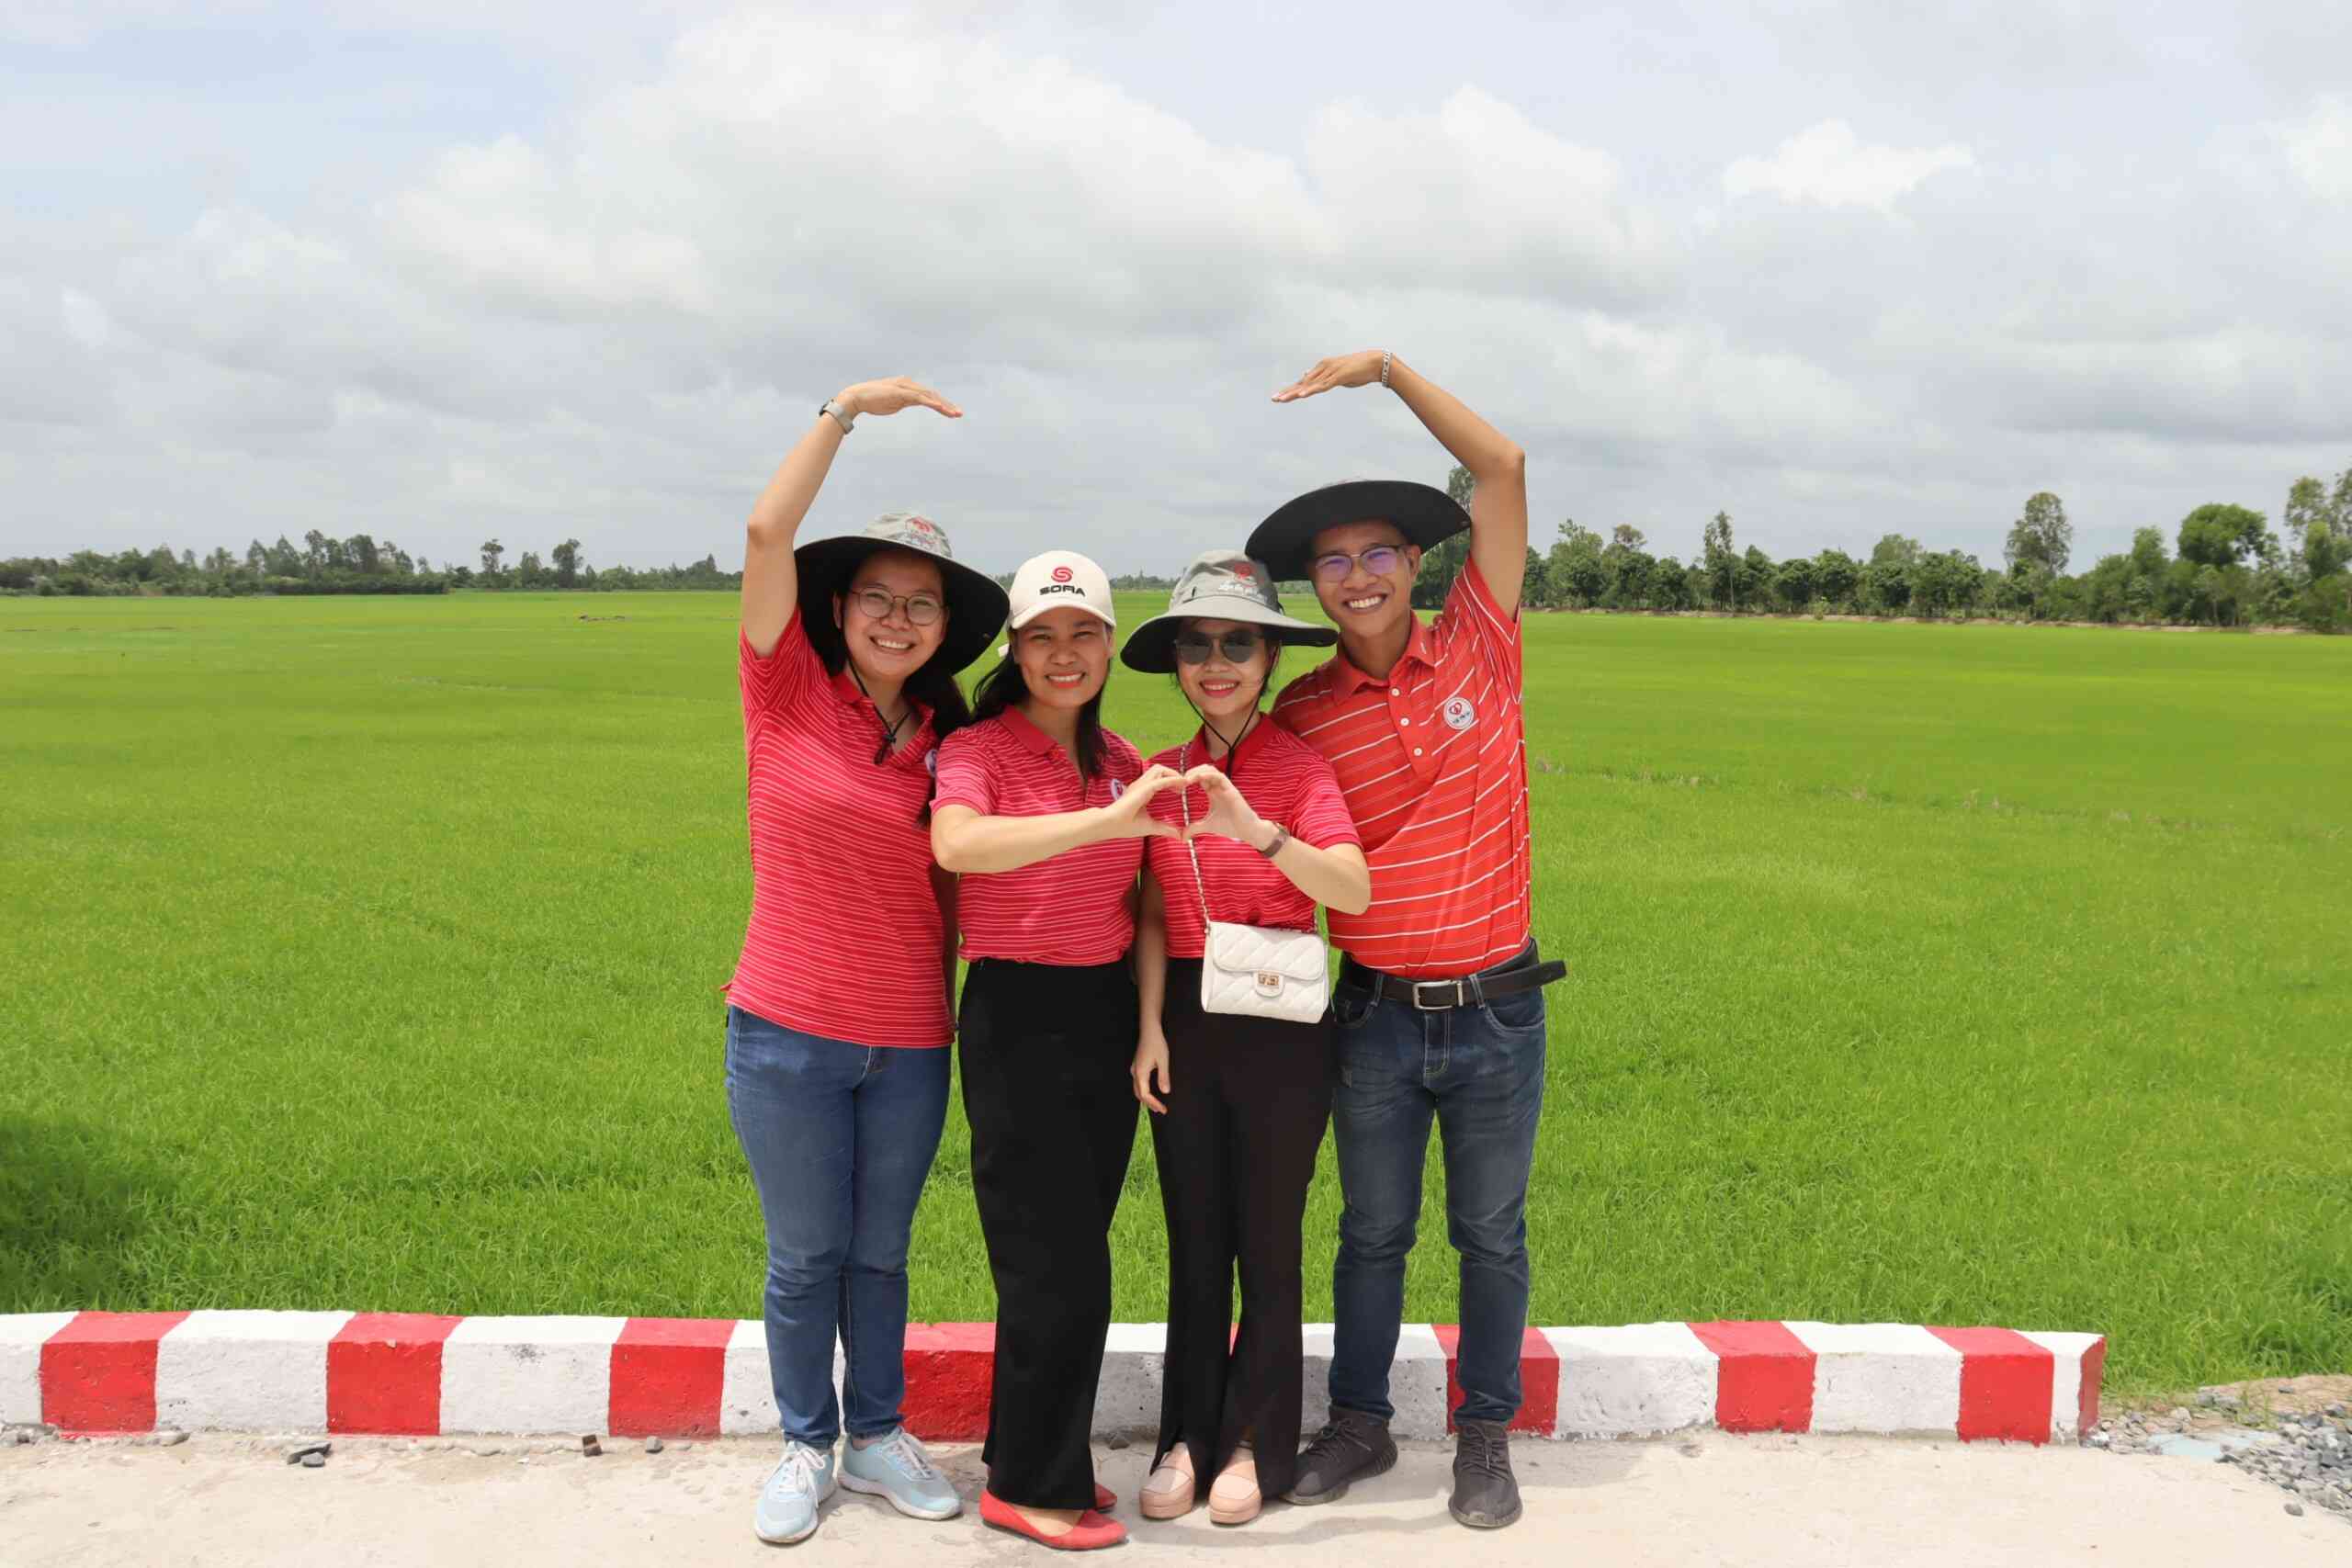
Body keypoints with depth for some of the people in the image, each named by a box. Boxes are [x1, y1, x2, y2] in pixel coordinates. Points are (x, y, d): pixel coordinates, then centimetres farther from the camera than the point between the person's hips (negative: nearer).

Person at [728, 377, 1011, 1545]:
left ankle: (877, 1435, 32)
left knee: (880, 1253, 16)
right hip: (788, 1034, -2)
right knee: (806, 1257, 9)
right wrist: (846, 410, -16)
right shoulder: (787, 693, -5)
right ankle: (806, 1447, 27)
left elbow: (957, 883, 11)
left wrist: (970, 1007, 6)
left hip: (911, 1043, 3)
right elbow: (768, 534, -15)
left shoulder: (947, 740, 4)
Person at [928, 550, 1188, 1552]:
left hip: (1107, 1013, 6)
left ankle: (1039, 1455, 28)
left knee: (1074, 1255, 14)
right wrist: (1106, 819, -39)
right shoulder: (979, 750, -9)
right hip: (1018, 1019, -6)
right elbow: (956, 843, -32)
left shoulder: (1124, 762, 9)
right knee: (1054, 1264, -2)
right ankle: (1030, 1485, 13)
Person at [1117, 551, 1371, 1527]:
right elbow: (1153, 913, 4)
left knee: (1268, 1243, 8)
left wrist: (1255, 830, -35)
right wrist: (1151, 1026, -5)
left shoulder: (1299, 766, -8)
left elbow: (1355, 890, -22)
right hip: (1183, 1022, 3)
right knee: (1194, 1242, 12)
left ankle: (1254, 1445, 22)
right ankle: (1188, 1436, 24)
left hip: (1281, 1025, -3)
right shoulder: (1164, 772, 4)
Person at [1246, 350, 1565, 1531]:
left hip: (1495, 1010, -1)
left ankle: (1486, 1435, 28)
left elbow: (1503, 470, -9)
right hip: (1374, 1016, 1)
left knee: (1492, 1234, 12)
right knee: (1372, 1233, 15)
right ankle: (1357, 1423, 31)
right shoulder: (1304, 713, -3)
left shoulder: (1478, 650, -5)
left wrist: (1387, 368, -12)